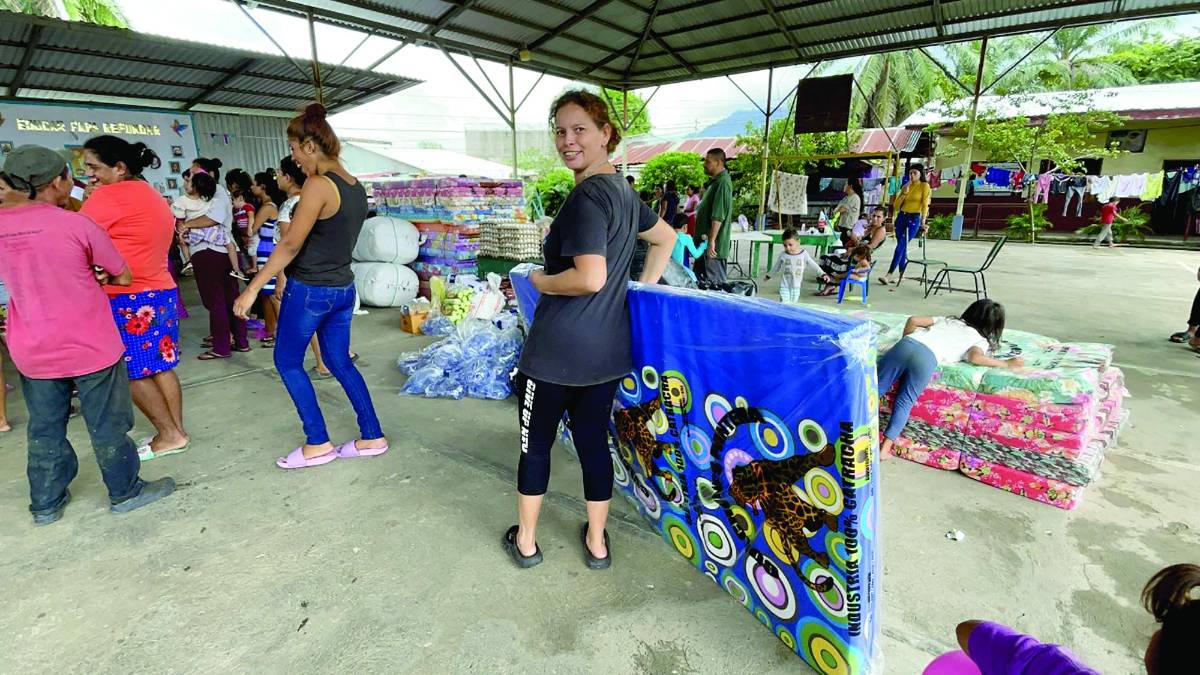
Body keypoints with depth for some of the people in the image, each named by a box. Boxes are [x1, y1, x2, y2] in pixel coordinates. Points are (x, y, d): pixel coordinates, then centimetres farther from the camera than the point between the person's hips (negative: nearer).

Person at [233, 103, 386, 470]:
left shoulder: (318, 185, -18)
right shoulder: (356, 187, 5)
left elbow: (290, 244, -19)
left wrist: (252, 288, -15)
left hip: (309, 290, -7)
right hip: (343, 288, 8)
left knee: (288, 362, 10)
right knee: (340, 362, 16)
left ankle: (318, 444, 14)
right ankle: (373, 437, 19)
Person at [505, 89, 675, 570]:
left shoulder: (586, 197, -17)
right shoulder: (623, 191, 10)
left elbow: (590, 278, -26)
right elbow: (666, 237, 25)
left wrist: (540, 282, -9)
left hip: (556, 351, -8)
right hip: (610, 349, 8)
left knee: (536, 442, 13)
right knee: (593, 439, 18)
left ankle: (525, 541, 32)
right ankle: (597, 543, 33)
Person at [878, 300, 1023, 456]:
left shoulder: (947, 319, 35)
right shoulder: (981, 340, 23)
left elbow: (913, 320, 25)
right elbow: (975, 357, 1)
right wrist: (1006, 363, 14)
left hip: (906, 344, 3)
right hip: (926, 357, -3)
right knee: (905, 402, 7)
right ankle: (885, 447, -3)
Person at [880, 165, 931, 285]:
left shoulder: (924, 186, 0)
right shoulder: (905, 186, 14)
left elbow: (925, 205, -6)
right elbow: (896, 206, 10)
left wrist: (923, 222, -13)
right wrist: (904, 193, -3)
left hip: (914, 218, -5)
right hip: (901, 217, 5)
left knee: (901, 246, -13)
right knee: (902, 247, 7)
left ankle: (889, 275, -18)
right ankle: (901, 275, 14)